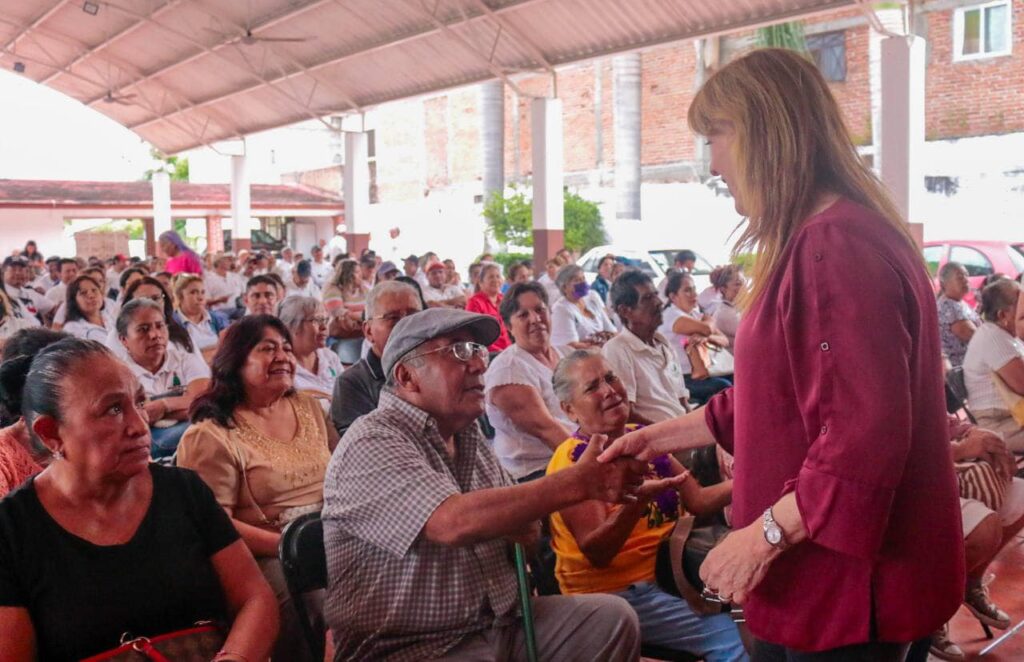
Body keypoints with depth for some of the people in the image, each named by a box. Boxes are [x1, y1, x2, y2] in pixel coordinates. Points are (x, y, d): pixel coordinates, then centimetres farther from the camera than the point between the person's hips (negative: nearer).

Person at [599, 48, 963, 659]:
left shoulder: (840, 247, -22)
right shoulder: (813, 242, 14)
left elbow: (868, 432, -28)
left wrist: (764, 535, -22)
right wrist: (661, 436, 18)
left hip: (845, 583, -10)